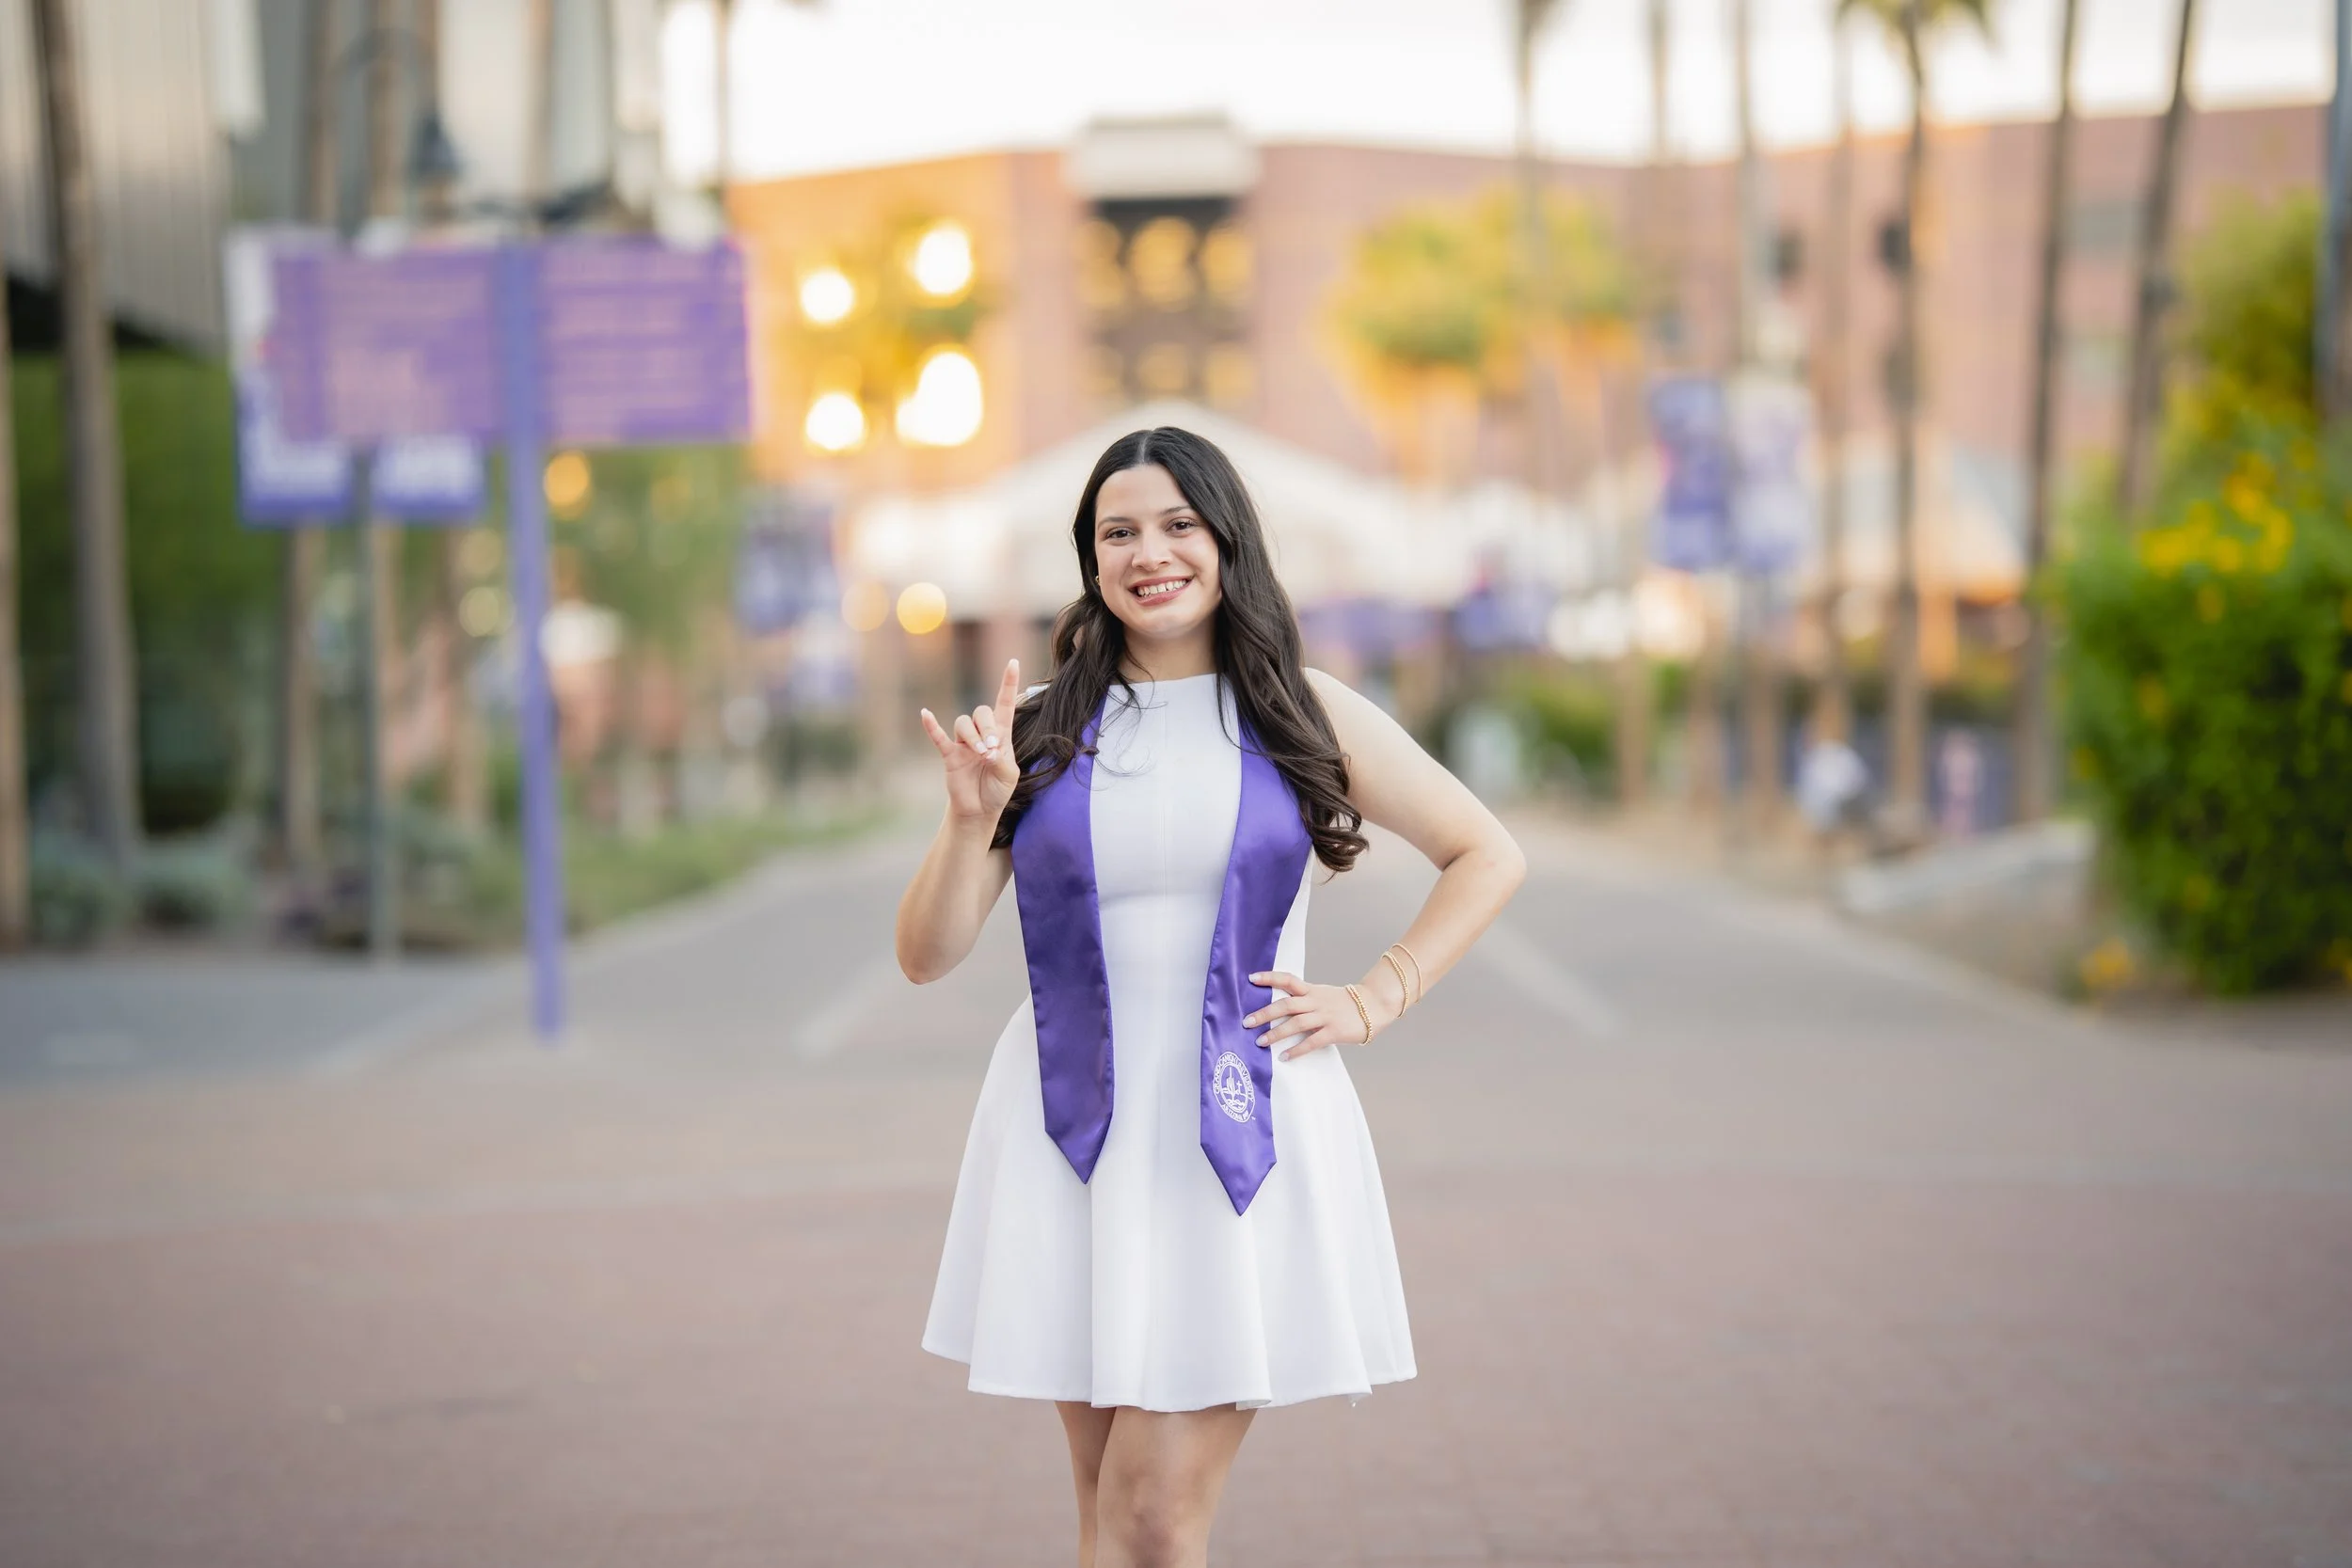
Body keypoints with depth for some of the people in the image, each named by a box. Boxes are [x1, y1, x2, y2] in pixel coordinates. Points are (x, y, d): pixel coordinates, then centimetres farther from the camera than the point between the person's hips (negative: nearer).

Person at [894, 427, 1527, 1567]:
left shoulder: (1305, 716, 4)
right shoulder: (1040, 730, 5)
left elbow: (1488, 856, 13)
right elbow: (927, 957, 3)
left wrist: (1373, 1000, 4)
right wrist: (972, 819, -12)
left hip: (1244, 1134, -2)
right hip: (1076, 1135, 2)